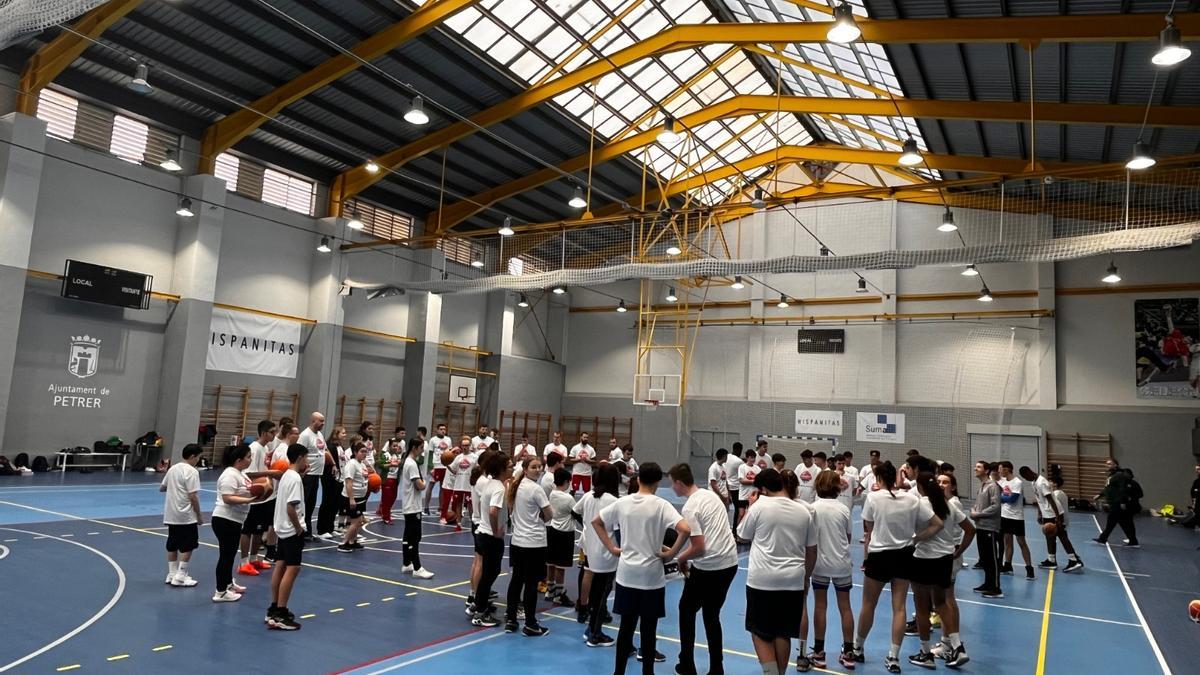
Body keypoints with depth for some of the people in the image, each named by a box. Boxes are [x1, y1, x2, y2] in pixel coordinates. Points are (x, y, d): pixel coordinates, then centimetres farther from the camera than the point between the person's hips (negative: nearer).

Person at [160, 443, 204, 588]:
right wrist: (199, 515, -10)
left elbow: (161, 488, 19)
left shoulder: (173, 468, 9)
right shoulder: (191, 471, -15)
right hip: (186, 516, -8)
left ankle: (172, 574, 20)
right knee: (187, 546, 0)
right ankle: (180, 577, 0)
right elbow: (193, 496, -18)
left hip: (171, 515, 8)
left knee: (172, 545, 14)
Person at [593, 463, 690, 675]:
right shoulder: (661, 505, -12)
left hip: (626, 574, 4)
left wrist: (611, 548, 9)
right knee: (648, 628, 8)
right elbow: (685, 530, -24)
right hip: (651, 575, -3)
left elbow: (596, 522, 10)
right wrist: (671, 553, -11)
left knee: (626, 625, 14)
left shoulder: (622, 503, 0)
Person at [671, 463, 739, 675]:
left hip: (708, 567, -7)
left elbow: (698, 548, -20)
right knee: (711, 615, 19)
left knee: (687, 610, 14)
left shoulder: (690, 508, -17)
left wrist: (680, 558, -2)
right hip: (729, 562, 7)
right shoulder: (711, 494, 8)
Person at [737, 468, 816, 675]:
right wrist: (806, 577, 24)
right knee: (783, 633, 14)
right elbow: (812, 550, 11)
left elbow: (742, 536, 6)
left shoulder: (759, 507, -8)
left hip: (762, 580, -4)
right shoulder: (804, 511, 4)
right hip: (793, 580, 4)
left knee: (760, 632, 7)